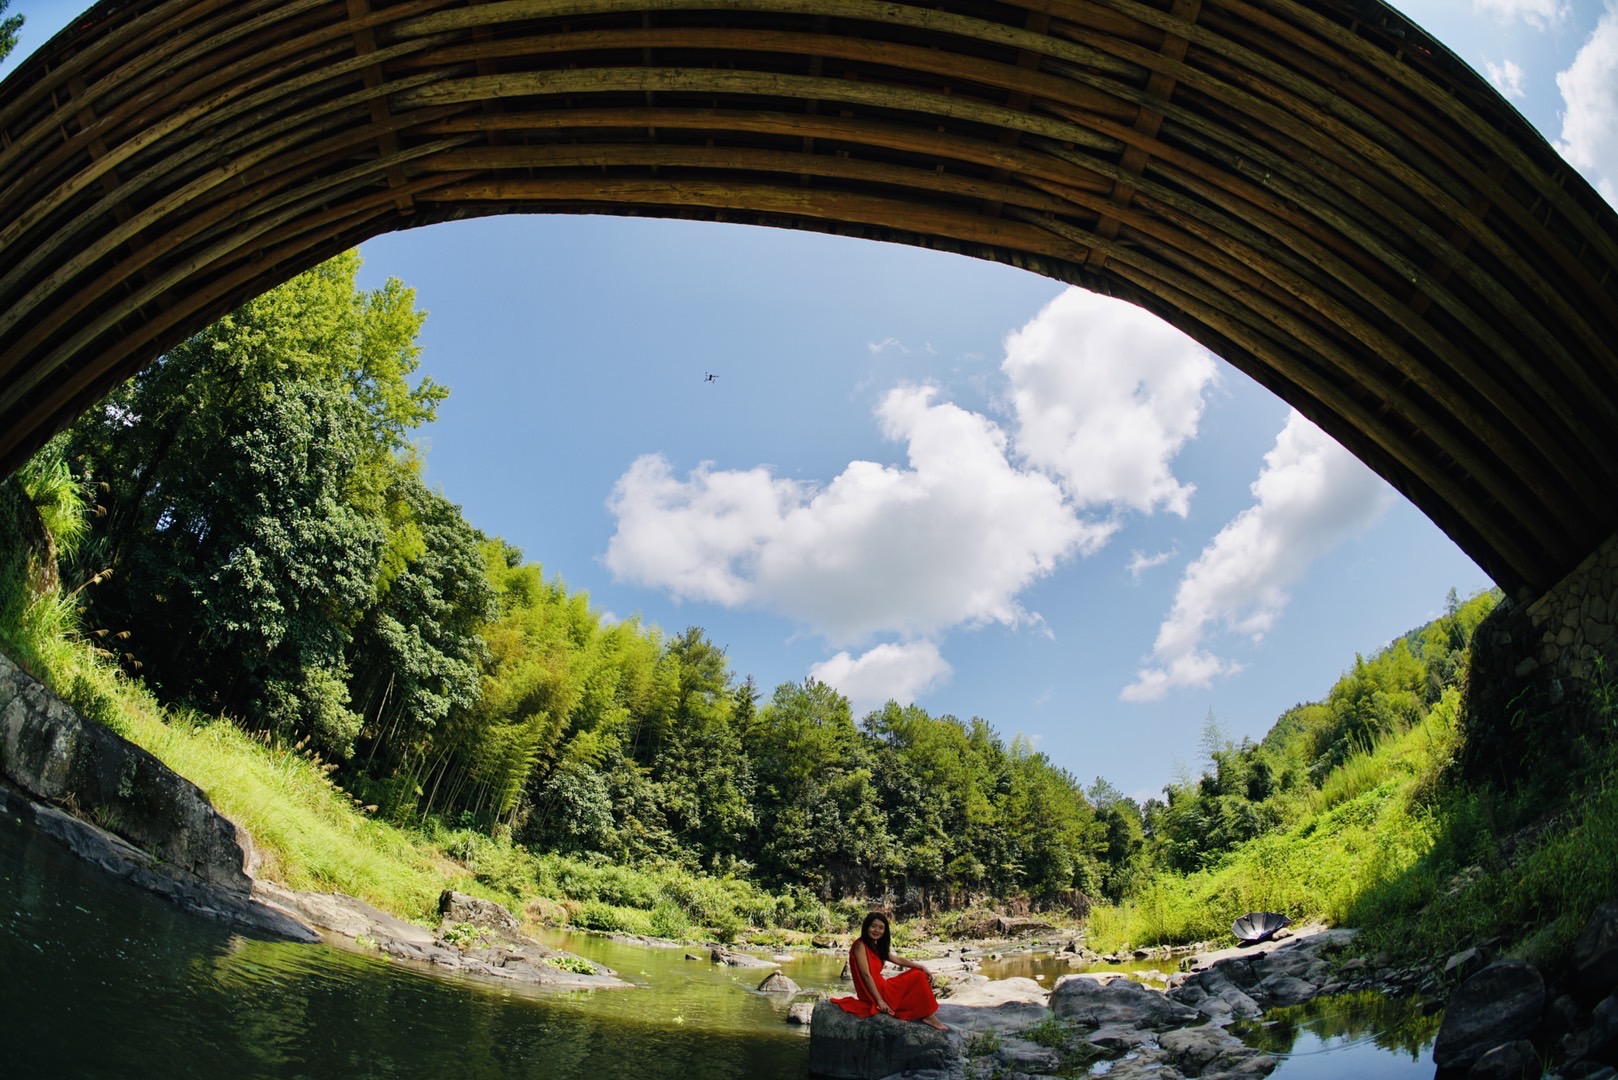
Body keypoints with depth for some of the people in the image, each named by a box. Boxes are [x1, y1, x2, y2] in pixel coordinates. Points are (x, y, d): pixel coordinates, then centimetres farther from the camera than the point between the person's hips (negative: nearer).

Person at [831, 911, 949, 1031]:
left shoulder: (876, 947, 13)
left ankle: (927, 1015, 5)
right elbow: (866, 975, -20)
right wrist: (880, 1001, -22)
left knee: (919, 975, 13)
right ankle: (928, 1016, 3)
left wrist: (921, 967, 5)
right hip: (873, 994, -10)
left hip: (881, 987, 10)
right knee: (918, 977, -2)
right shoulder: (860, 945, -15)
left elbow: (898, 960, 14)